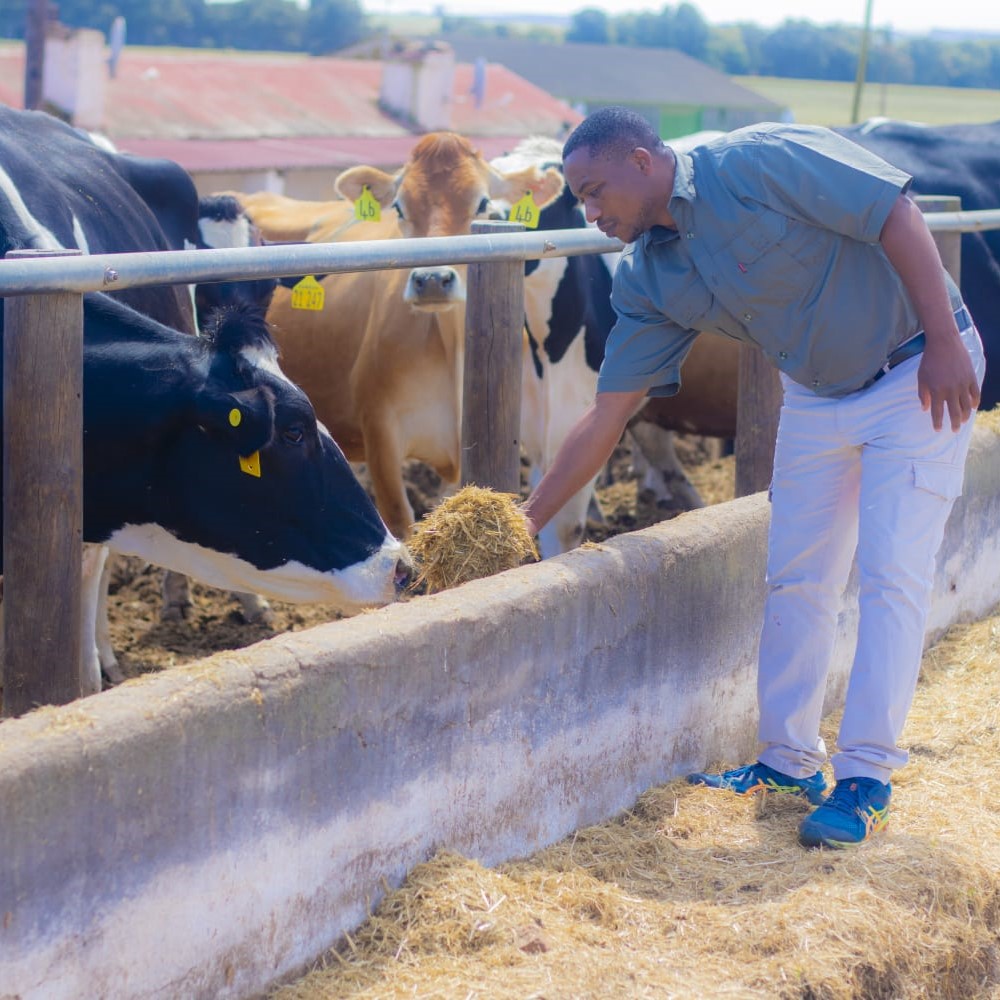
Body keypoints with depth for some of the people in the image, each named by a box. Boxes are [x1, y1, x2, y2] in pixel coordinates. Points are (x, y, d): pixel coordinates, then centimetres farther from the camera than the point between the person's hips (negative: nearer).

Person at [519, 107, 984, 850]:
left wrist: (945, 342, -24)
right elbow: (609, 414, 0)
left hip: (920, 370, -7)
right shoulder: (648, 280, -2)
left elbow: (896, 214, -22)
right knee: (797, 579, 7)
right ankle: (790, 762, 18)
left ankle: (867, 777, -4)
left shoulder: (762, 163, -23)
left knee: (892, 576, -9)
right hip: (814, 394, 7)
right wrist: (530, 519, -3)